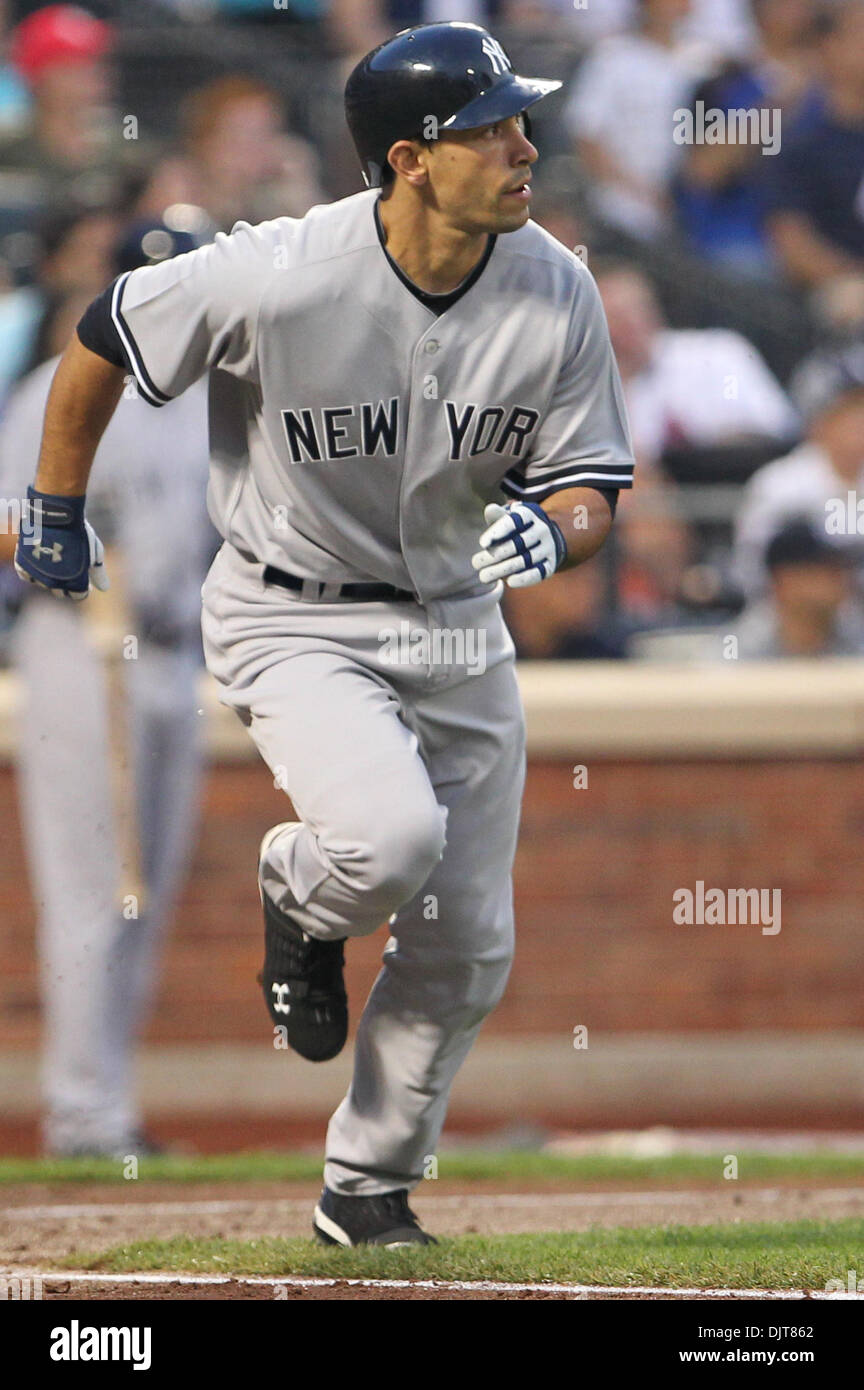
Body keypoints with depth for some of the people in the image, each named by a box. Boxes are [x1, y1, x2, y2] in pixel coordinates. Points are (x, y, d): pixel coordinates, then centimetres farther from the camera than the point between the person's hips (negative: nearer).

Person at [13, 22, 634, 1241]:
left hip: (458, 625, 5)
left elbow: (591, 487, -4)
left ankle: (368, 1189, 29)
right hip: (295, 622, -5)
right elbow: (102, 339, -9)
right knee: (390, 837, -30)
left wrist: (554, 530, -29)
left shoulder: (557, 295, -13)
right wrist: (56, 514, 3)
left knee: (467, 949, 7)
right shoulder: (276, 278, -25)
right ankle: (299, 902, 8)